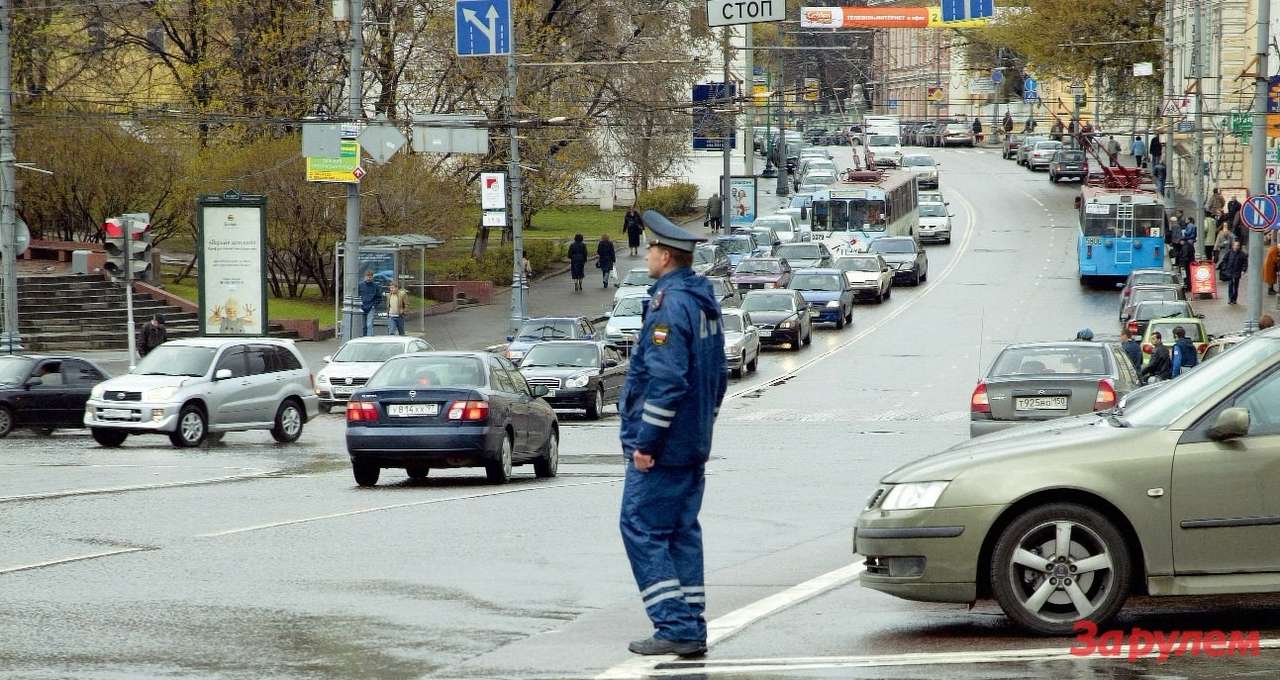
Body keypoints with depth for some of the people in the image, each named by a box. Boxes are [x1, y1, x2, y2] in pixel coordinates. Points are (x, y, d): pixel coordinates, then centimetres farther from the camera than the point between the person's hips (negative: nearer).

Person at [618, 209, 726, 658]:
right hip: (694, 446, 10)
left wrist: (645, 442, -21)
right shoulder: (706, 304, 14)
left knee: (641, 529, -5)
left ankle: (674, 626, -10)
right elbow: (717, 378, 20)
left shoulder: (670, 306, -18)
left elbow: (666, 381, -24)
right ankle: (692, 631, 12)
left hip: (662, 450, -10)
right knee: (683, 532, 12)